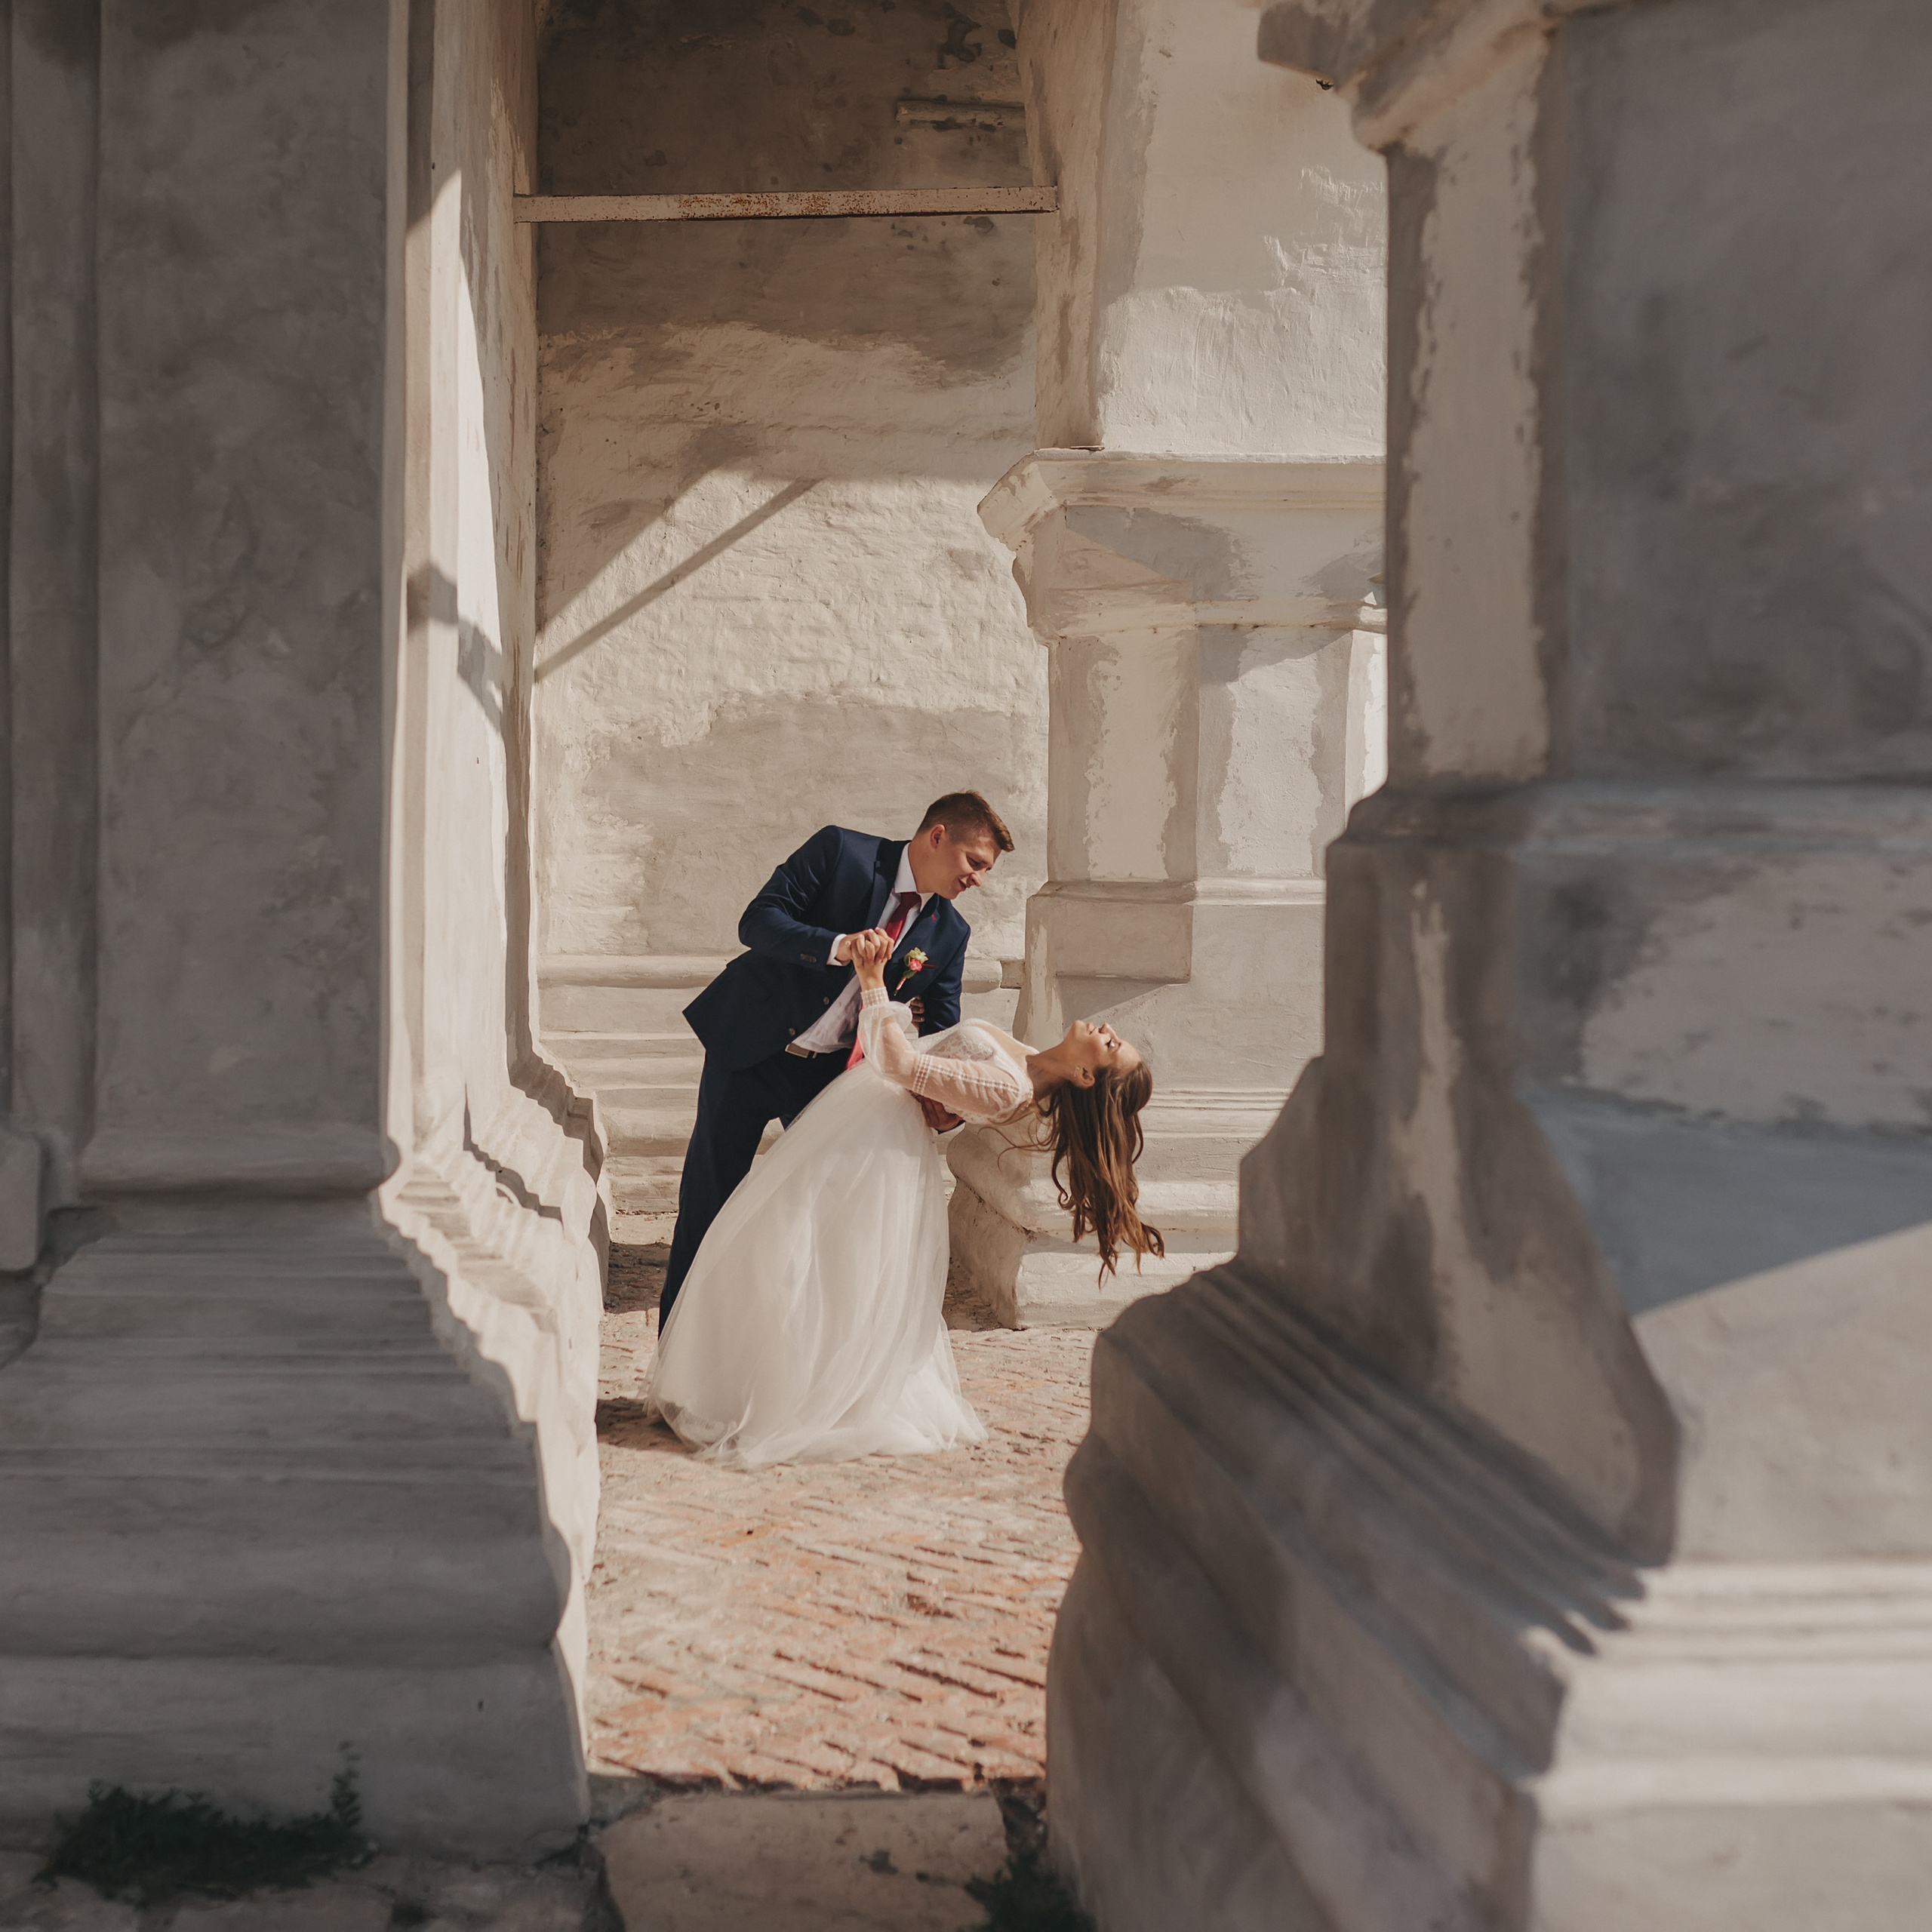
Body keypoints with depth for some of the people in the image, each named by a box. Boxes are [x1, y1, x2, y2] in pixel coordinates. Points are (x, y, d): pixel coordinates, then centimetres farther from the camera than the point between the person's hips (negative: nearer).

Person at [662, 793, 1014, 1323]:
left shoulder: (949, 934, 0)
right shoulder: (840, 851, -11)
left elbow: (942, 1030, 0)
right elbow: (758, 920, -17)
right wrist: (836, 945, -33)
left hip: (832, 1074, 4)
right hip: (751, 1048, -3)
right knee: (708, 1198, 2)